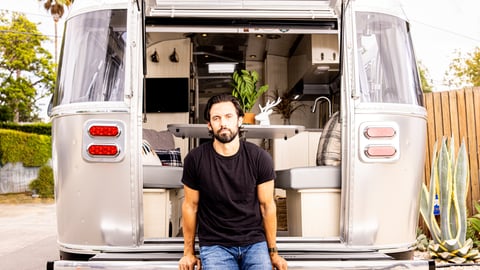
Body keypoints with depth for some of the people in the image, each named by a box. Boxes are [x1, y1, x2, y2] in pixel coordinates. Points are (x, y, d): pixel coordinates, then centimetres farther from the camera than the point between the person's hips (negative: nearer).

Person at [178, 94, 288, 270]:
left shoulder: (260, 158, -5)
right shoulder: (195, 159, -7)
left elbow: (267, 205, 1)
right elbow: (191, 205, 3)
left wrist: (273, 253, 5)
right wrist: (189, 252, 9)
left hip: (254, 242, 1)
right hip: (214, 245, -1)